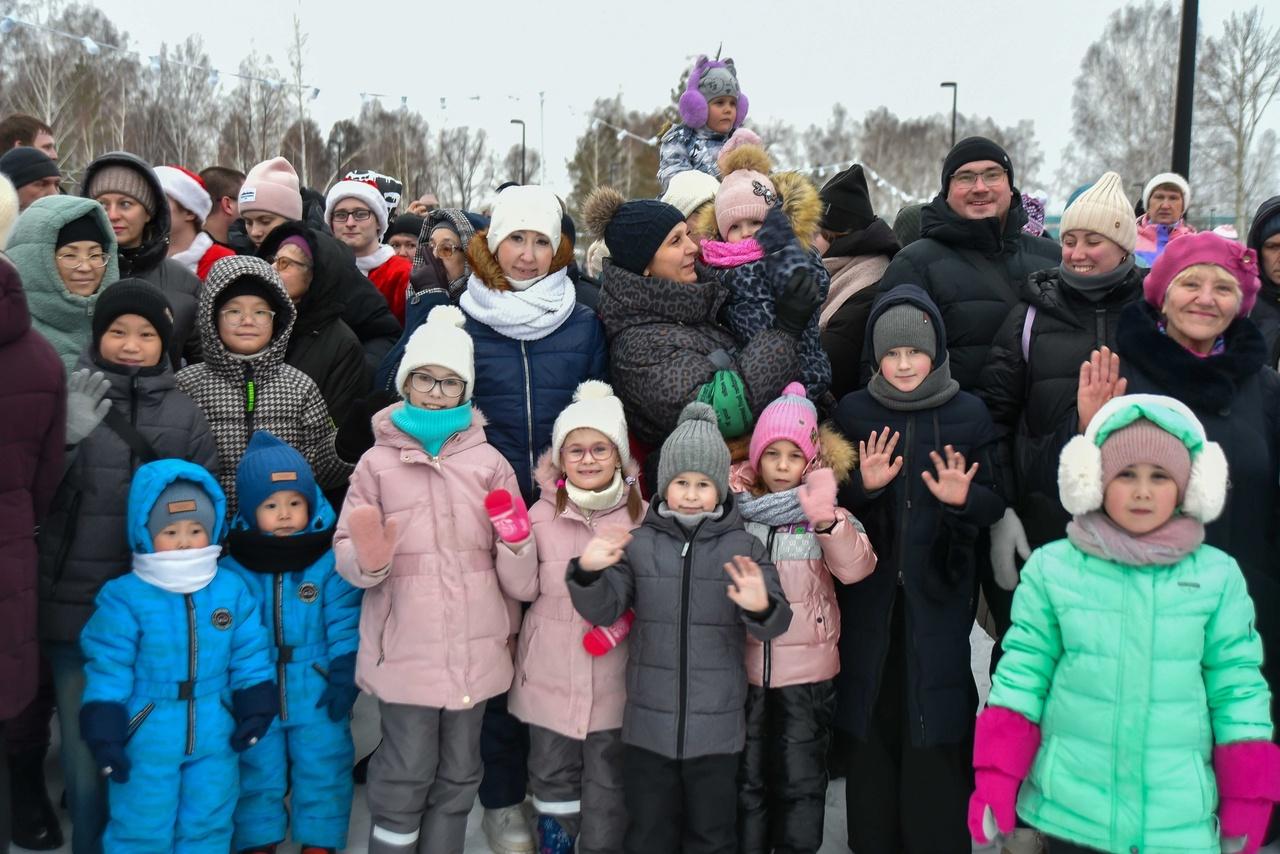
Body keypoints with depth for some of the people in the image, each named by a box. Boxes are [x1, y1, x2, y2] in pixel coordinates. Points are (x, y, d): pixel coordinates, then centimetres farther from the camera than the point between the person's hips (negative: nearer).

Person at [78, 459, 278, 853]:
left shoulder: (232, 590, -2)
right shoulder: (125, 597, -12)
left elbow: (250, 656, 4)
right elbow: (108, 668, -9)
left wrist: (255, 709, 0)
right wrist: (105, 732, -10)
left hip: (214, 736, 3)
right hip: (146, 739, -3)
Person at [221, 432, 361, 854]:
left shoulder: (331, 563, -8)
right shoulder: (233, 570, -6)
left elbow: (345, 628, -6)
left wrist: (344, 678, -10)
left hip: (319, 693, -1)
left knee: (322, 771, 11)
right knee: (257, 773, 15)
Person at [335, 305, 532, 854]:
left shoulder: (489, 462, 6)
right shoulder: (377, 462, 1)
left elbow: (516, 575, 11)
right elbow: (345, 552, -1)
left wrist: (516, 545, -8)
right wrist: (368, 560, -19)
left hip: (474, 647, 3)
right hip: (406, 647, -2)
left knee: (459, 773, 14)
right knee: (406, 775, 2)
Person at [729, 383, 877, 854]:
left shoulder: (825, 510, -2)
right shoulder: (736, 506, 1)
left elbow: (854, 568, -15)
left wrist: (829, 523, -31)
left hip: (807, 670, -1)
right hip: (744, 665, 1)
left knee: (801, 779, 8)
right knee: (747, 776, 13)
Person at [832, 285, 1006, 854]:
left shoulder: (969, 414, 1)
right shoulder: (854, 413, 4)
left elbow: (995, 504, 3)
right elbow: (833, 504, 5)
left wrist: (964, 499, -18)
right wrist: (864, 487, -16)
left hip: (938, 594, -1)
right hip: (870, 597, 1)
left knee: (934, 732, -2)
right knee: (872, 725, 6)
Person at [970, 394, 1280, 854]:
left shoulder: (1218, 576, -2)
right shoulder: (1051, 568, -4)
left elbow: (1238, 691, 2)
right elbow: (1022, 675, -1)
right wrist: (996, 784, -6)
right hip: (1070, 810, 0)